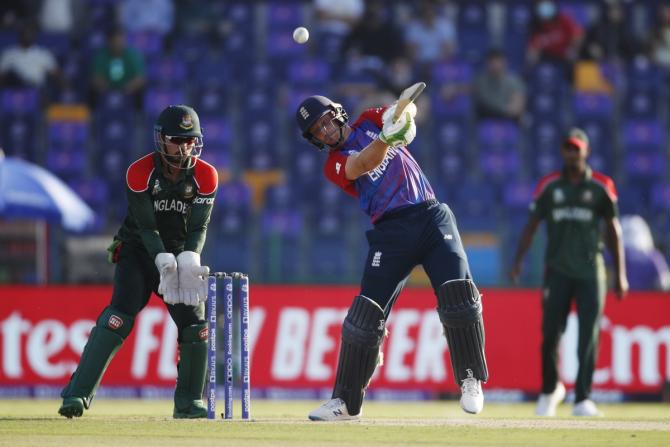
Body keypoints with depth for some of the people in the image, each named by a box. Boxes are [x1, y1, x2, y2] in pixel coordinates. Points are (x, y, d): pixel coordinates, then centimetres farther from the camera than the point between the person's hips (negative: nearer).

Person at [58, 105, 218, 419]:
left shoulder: (205, 176, -8)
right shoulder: (140, 172, -15)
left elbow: (199, 227, -10)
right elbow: (146, 226, -18)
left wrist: (188, 261, -29)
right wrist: (164, 262, -31)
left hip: (181, 255, 3)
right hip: (139, 251, -3)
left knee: (195, 325, -8)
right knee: (120, 316, -21)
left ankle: (188, 402, 11)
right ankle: (78, 394, -23)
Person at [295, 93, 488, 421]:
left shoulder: (370, 122, 15)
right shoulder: (335, 165, 4)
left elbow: (405, 108, -1)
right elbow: (364, 164, -18)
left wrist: (403, 115, -26)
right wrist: (387, 138, -38)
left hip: (433, 217, 1)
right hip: (392, 231, -1)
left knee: (459, 295, -17)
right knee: (366, 314, -7)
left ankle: (470, 380, -4)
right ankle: (345, 402, 3)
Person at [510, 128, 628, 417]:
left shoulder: (601, 186, 4)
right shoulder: (549, 186, 6)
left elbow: (613, 230, 6)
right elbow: (532, 224, 8)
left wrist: (620, 275, 2)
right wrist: (517, 261, -4)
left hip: (590, 271, -1)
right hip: (557, 271, 1)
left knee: (589, 336, -7)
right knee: (550, 333, -2)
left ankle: (582, 400, -4)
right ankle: (550, 390, 19)